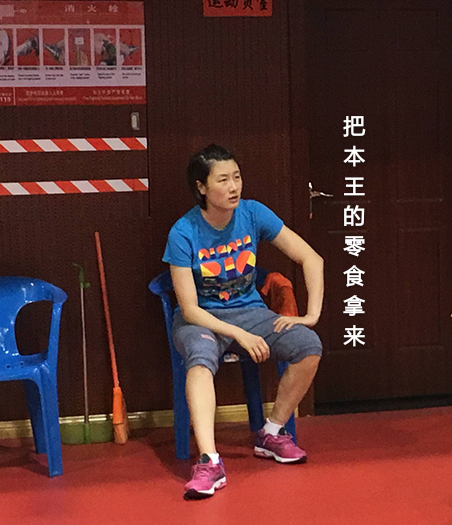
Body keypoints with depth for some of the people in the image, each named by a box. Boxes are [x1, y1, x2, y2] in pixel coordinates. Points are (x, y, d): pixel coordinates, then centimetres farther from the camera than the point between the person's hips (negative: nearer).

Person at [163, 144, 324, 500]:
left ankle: (271, 435, -4)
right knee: (201, 358, -39)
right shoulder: (183, 234, -15)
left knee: (309, 346, -23)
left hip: (249, 311, 3)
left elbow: (311, 258, -2)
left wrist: (312, 314, -12)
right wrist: (240, 336, -26)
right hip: (200, 319, -3)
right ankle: (209, 462, -48)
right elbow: (190, 309, -16)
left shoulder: (252, 214, -7)